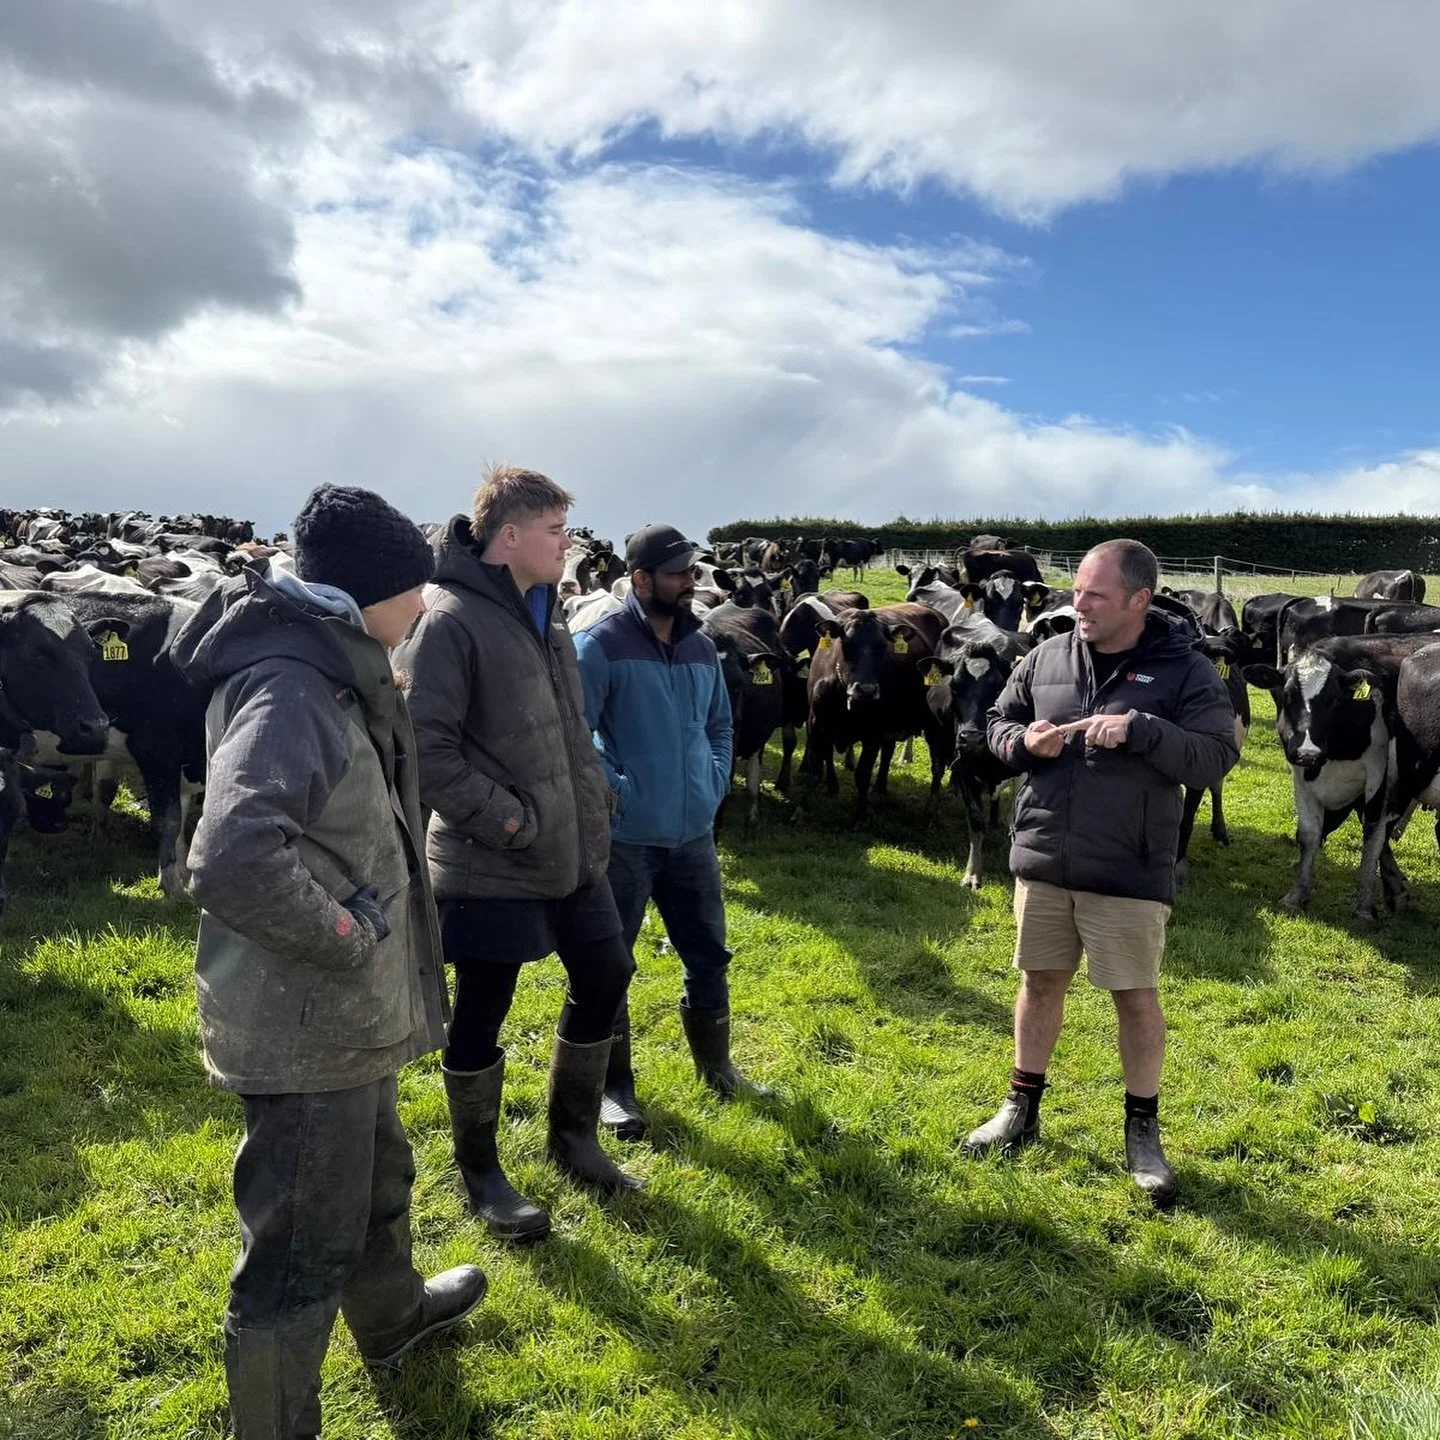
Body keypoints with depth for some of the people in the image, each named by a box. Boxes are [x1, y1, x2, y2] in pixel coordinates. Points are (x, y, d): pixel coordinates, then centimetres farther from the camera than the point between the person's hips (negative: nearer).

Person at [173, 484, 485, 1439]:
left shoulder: (330, 673, 8)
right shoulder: (287, 688, -25)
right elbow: (233, 861, -40)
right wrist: (345, 934, -25)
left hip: (345, 1013, 11)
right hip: (305, 1027, -11)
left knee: (374, 1177, 31)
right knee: (300, 1253, 6)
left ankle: (393, 1312, 56)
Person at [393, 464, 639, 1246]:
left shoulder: (546, 616, 10)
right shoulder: (450, 620, -16)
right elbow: (425, 744, -21)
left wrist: (593, 805, 11)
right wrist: (505, 819, -19)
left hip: (572, 851, 9)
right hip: (490, 864, -8)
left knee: (604, 976, 16)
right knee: (482, 1014, 7)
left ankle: (572, 1133, 37)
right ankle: (479, 1172, 27)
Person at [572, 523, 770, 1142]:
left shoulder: (701, 646, 8)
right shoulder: (601, 644, -12)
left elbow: (721, 724, 21)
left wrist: (715, 783, 8)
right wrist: (611, 791, -16)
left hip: (692, 833, 6)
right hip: (624, 837, -6)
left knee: (709, 956, 16)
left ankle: (716, 1067, 35)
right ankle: (614, 1086, 24)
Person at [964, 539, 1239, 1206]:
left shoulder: (1185, 670, -8)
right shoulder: (1046, 657, 2)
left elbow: (1215, 759, -15)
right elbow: (998, 722, 12)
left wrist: (1139, 730, -27)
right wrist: (1022, 741, -11)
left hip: (1129, 873, -3)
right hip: (1042, 860, 4)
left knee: (1136, 998, 7)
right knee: (1041, 982, 16)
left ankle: (1142, 1131, 27)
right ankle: (1022, 1109, 33)